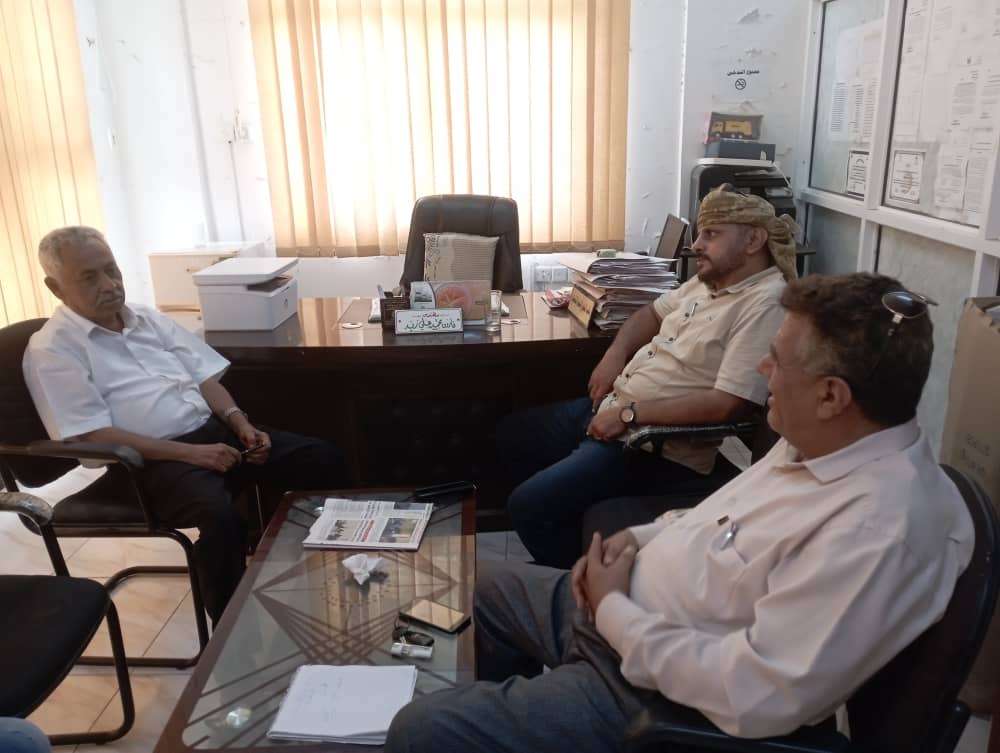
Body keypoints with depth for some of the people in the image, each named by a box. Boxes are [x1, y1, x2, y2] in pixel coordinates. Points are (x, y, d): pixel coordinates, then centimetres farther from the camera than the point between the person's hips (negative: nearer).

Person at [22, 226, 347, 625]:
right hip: (147, 462, -6)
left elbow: (204, 376, 15)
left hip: (214, 432, 7)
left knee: (324, 459, -8)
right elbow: (93, 436, -13)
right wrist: (189, 453, -20)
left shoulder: (147, 318, 15)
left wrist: (240, 424, -4)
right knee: (220, 517, -37)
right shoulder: (52, 350, -4)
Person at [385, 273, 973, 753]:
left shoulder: (881, 528, -32)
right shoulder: (821, 443, -2)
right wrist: (638, 538, -2)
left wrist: (615, 612, -22)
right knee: (498, 587, 27)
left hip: (653, 688, -9)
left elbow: (754, 699, -34)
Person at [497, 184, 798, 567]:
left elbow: (726, 404, -29)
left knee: (528, 504, -18)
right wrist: (616, 354, 3)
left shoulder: (765, 304, -21)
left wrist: (630, 414, -23)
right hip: (612, 408, 10)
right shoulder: (709, 280, 9)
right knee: (511, 435, 20)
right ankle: (563, 541, 32)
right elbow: (654, 313, 24)